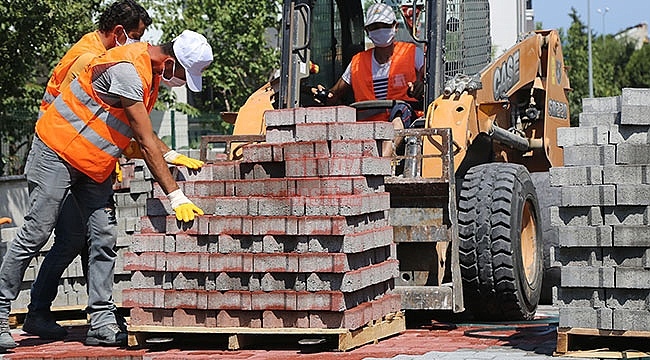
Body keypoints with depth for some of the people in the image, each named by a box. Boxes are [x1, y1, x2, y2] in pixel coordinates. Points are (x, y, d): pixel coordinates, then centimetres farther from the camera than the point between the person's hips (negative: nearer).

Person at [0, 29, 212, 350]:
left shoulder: (150, 71, 5)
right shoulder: (127, 70, -25)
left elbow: (142, 136, 17)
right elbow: (145, 143, -25)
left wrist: (170, 156, 4)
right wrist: (176, 196, -23)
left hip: (94, 164, 9)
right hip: (58, 151, -9)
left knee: (104, 238, -1)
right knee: (35, 234, -8)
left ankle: (102, 325, -2)